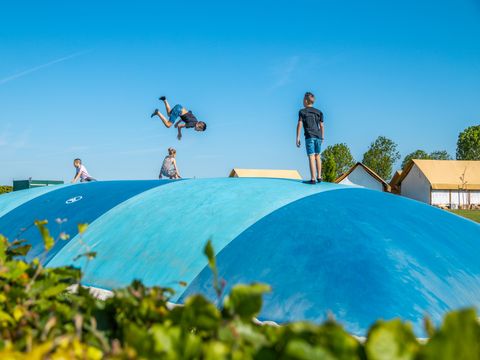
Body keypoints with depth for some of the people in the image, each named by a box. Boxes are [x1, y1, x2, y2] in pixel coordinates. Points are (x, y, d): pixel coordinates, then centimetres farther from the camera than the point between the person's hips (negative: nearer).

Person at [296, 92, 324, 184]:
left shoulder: (302, 111, 2)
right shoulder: (319, 112, 13)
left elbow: (299, 125, -5)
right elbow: (321, 126, 12)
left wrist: (297, 138, -4)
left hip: (309, 137, -4)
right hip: (318, 136, 4)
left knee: (311, 157, -6)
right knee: (317, 156, 16)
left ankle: (313, 179, -10)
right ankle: (319, 177, 19)